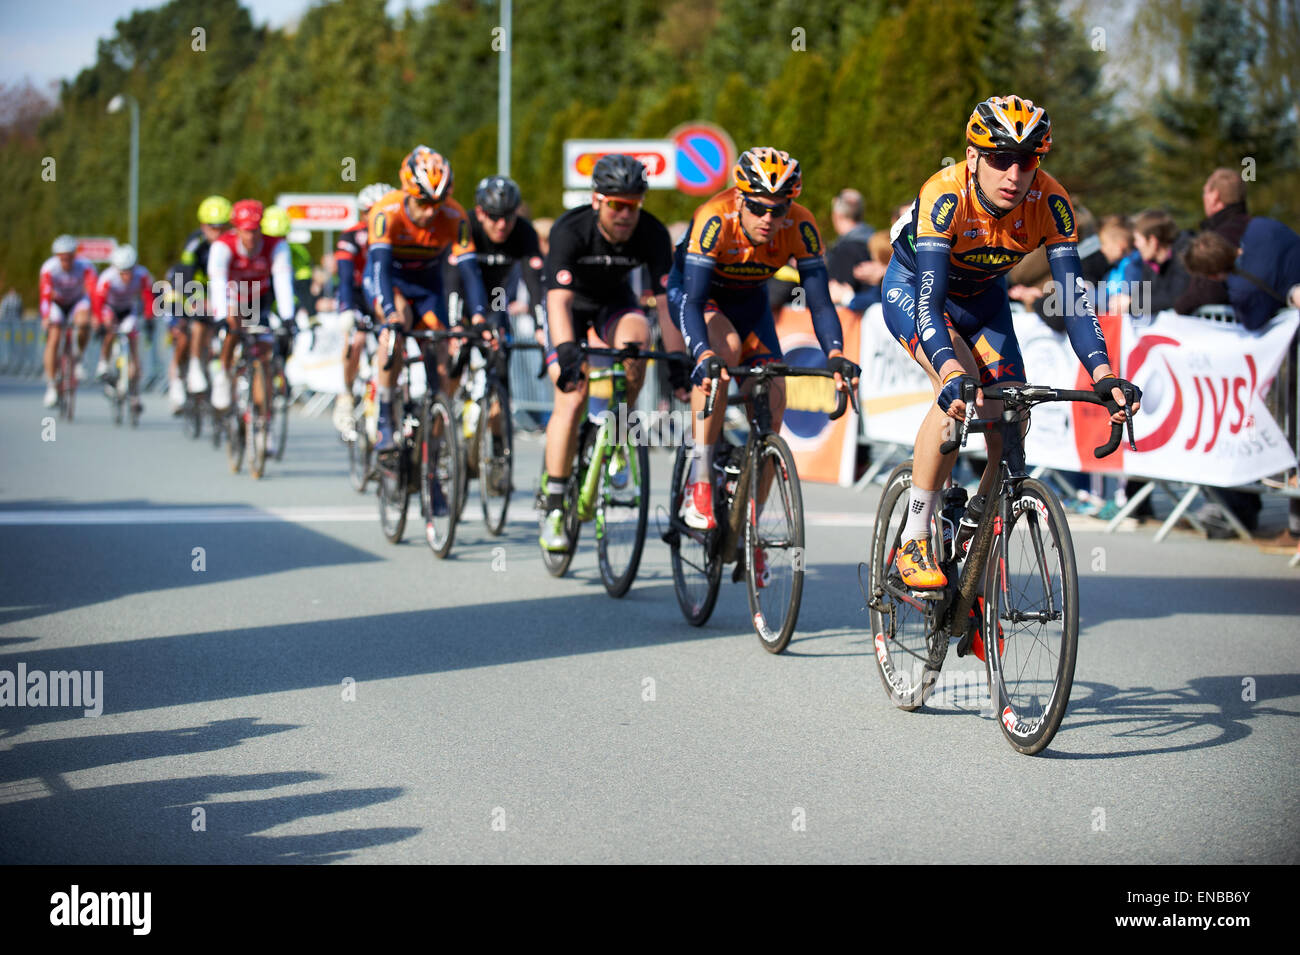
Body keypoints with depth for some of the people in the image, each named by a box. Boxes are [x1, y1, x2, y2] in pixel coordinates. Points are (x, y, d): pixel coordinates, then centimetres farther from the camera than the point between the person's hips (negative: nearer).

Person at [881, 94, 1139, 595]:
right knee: (959, 388, -31)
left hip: (983, 298, 4)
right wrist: (950, 372, -61)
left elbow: (1072, 292, -31)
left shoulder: (1049, 202, -27)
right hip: (913, 287, -4)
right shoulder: (945, 196, -37)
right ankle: (913, 540, -22)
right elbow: (929, 299, -45)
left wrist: (1103, 374, -45)